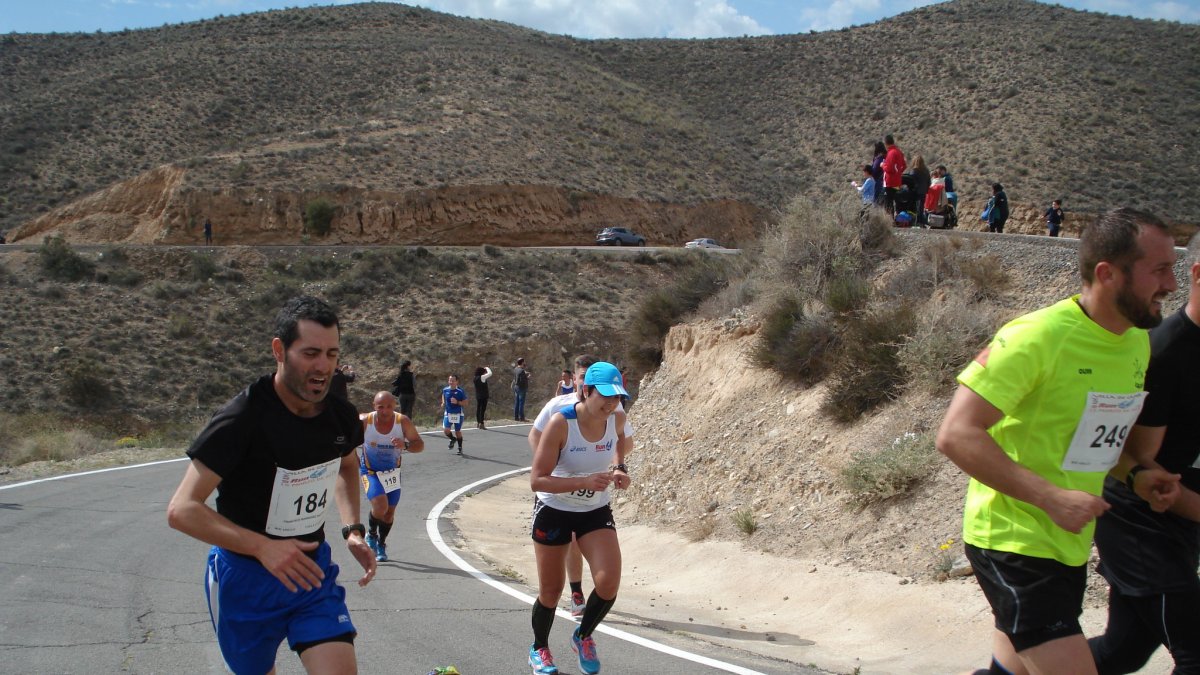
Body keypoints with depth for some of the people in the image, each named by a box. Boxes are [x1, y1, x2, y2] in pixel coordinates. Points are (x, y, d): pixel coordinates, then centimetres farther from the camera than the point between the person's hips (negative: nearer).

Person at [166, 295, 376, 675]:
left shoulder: (342, 416, -5)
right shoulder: (241, 420, -24)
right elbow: (181, 510, -26)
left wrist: (352, 530, 3)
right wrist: (262, 547, -36)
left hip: (312, 571, 4)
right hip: (245, 577, -4)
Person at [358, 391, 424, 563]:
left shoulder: (403, 422, -19)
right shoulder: (364, 422, -22)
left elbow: (420, 444, -12)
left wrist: (405, 445, -32)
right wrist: (355, 461, -9)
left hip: (392, 471, 3)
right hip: (370, 471, -3)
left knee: (390, 511, 10)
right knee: (380, 506, -22)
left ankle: (381, 545, 36)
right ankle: (371, 534, 10)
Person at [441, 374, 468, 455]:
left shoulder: (460, 391, -13)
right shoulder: (445, 390, -2)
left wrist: (457, 402, -24)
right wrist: (443, 403, 6)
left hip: (458, 414, -3)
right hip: (448, 413, 3)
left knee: (458, 432, 6)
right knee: (446, 430, -10)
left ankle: (460, 449, 24)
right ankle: (453, 439, 24)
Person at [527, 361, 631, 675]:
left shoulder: (617, 419, -13)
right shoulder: (561, 423, -27)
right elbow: (536, 481, -28)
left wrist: (619, 468, -3)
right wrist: (584, 482, -39)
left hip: (596, 511, 3)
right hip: (554, 511, -3)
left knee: (609, 582, -15)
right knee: (551, 590, 8)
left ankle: (583, 637, 15)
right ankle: (539, 649, 37)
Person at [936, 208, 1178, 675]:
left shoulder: (1139, 342, 7)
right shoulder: (1038, 337, -20)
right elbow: (956, 435, -24)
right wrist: (1051, 497, -28)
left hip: (1069, 545, 9)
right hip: (1014, 543, -9)